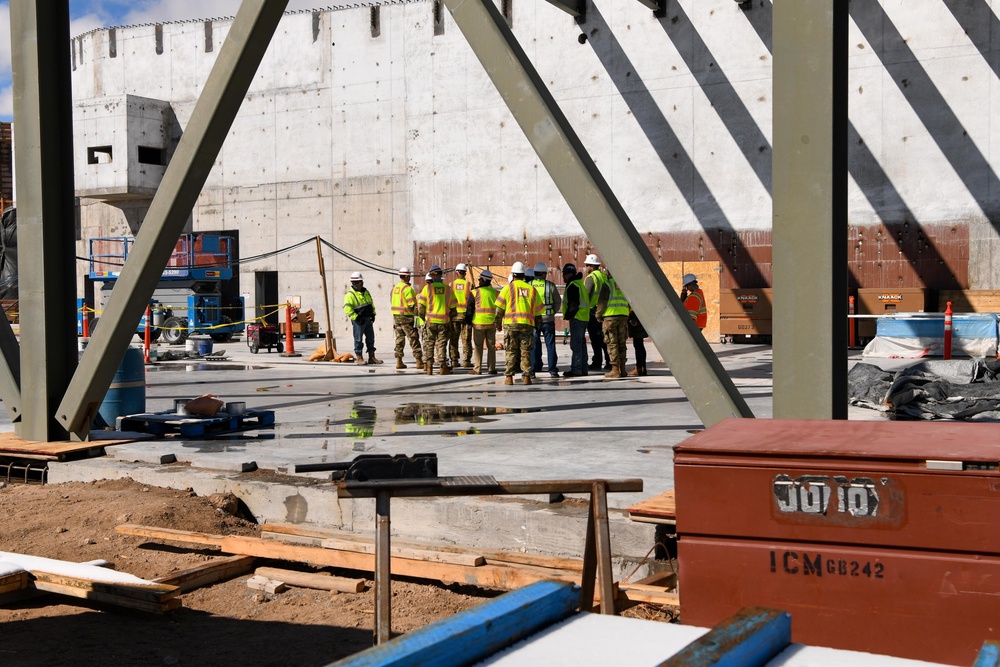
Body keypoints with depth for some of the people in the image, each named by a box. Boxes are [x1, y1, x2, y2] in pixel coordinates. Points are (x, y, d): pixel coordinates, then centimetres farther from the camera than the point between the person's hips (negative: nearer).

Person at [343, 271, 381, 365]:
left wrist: (373, 314, 12)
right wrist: (356, 318, -21)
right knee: (358, 339, -3)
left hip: (368, 319, 7)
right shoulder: (350, 295, -11)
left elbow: (371, 304, 23)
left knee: (370, 338, 11)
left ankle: (372, 358, 18)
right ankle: (359, 358, 6)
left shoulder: (366, 292, 12)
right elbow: (347, 309, -18)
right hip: (359, 320, -7)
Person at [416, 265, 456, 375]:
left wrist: (423, 317, 12)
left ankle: (429, 367, 8)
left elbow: (421, 306, -4)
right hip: (444, 322, 1)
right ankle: (443, 367, 4)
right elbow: (452, 308, 6)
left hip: (430, 321, -1)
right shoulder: (447, 289, 2)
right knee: (441, 344, 6)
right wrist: (450, 319, 19)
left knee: (429, 345, 7)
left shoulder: (427, 288, -4)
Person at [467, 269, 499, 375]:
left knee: (478, 346, 3)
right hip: (491, 322, 3)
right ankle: (491, 368, 10)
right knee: (491, 346, 10)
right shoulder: (494, 292, 3)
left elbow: (470, 308, -4)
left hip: (478, 322, -3)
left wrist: (468, 320, 5)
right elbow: (498, 307, 12)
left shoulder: (475, 292, -8)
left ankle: (477, 369, 2)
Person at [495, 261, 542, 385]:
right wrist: (538, 323, 24)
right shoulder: (531, 289, 12)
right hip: (527, 324, 2)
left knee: (511, 352, 3)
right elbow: (538, 310, 14)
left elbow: (499, 309, 1)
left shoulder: (508, 288, 2)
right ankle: (526, 376, 3)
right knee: (526, 352, 6)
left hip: (510, 324, -2)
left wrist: (497, 324, 10)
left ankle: (509, 377, 1)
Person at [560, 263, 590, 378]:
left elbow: (573, 304, -20)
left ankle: (576, 369, -10)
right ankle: (583, 369, 19)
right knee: (581, 343, 14)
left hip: (577, 318, -11)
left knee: (576, 344, -9)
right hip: (584, 318, 11)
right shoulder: (579, 284, 19)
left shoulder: (573, 286, -14)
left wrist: (568, 315, -11)